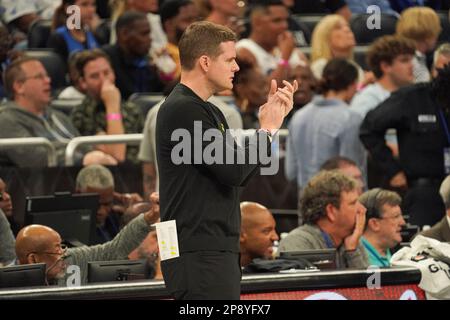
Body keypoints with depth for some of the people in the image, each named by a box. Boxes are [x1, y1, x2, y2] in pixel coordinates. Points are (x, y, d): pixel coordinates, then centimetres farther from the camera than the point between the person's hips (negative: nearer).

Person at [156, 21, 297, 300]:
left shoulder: (206, 110, 20)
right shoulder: (183, 110, -13)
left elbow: (243, 172, 17)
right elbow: (233, 171, -19)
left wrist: (273, 117, 12)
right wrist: (267, 128, -4)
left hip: (217, 250, 10)